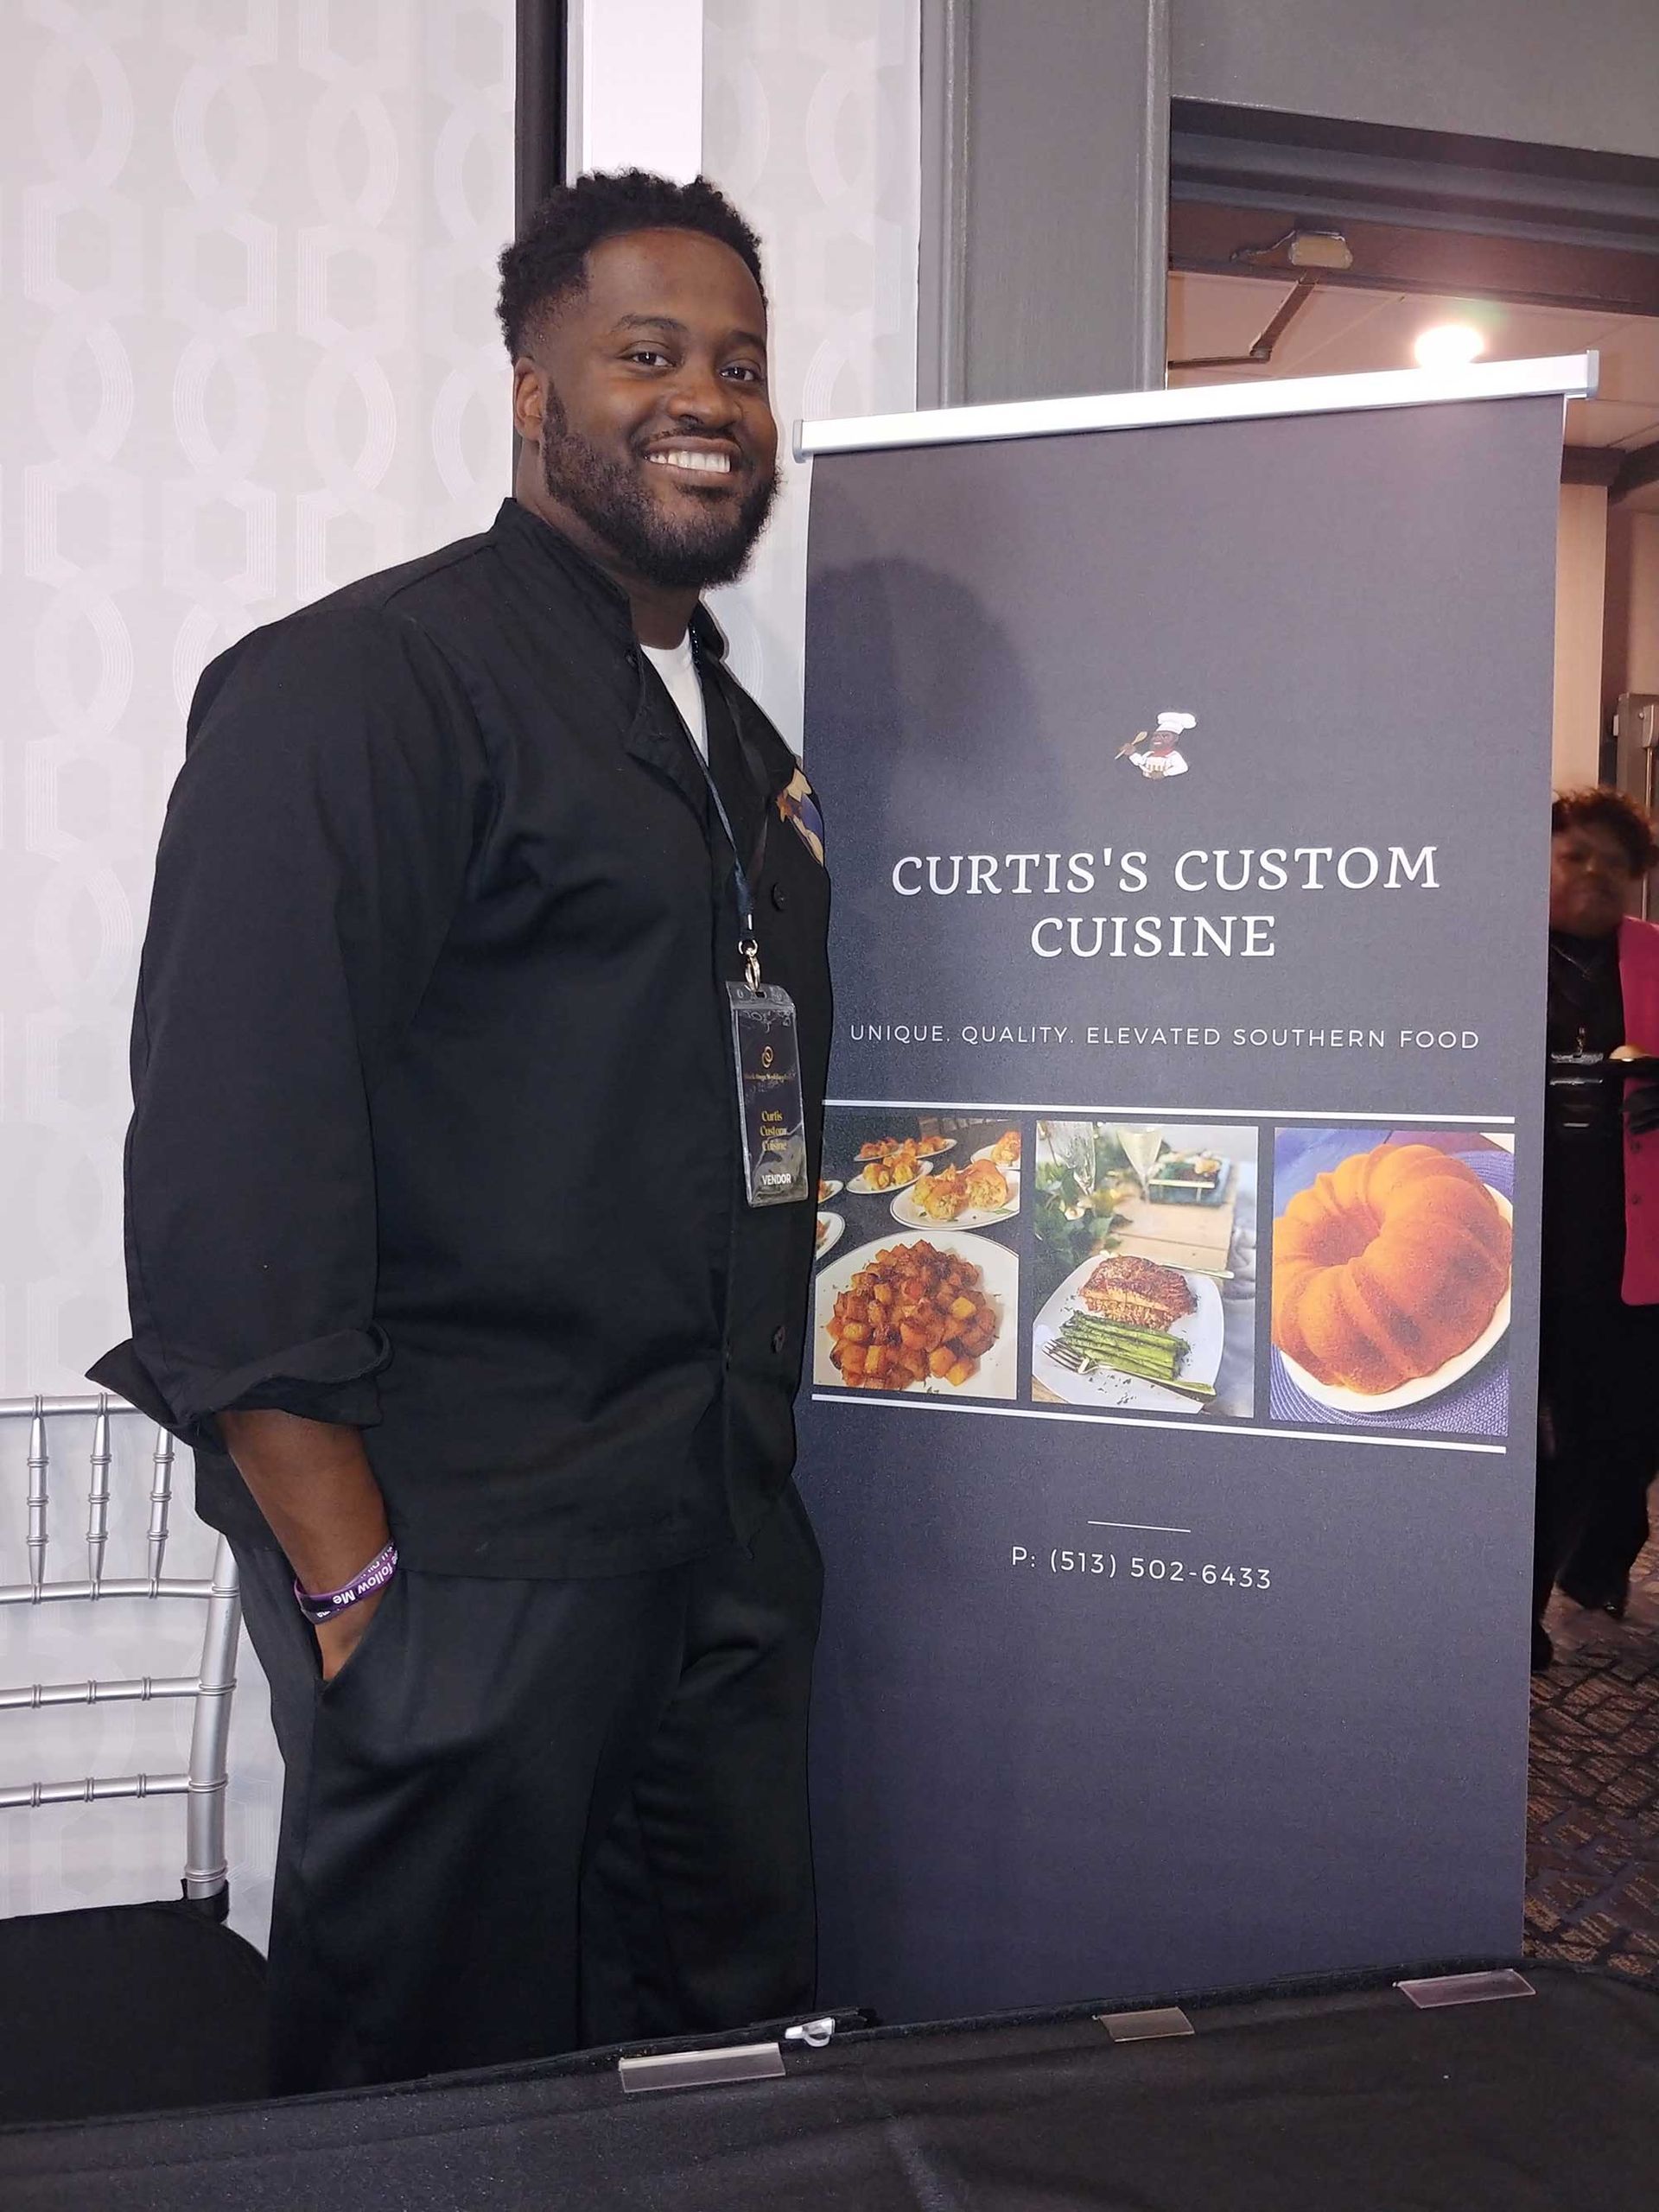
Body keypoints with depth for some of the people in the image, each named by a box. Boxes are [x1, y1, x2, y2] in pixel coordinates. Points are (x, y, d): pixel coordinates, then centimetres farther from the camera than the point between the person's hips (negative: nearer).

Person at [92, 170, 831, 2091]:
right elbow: (228, 1171, -17)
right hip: (463, 1571, -7)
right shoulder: (361, 686, -10)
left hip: (724, 1556, 8)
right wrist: (351, 1585, -18)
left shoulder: (742, 745, 16)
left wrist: (755, 1493, 17)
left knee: (735, 2074, 17)